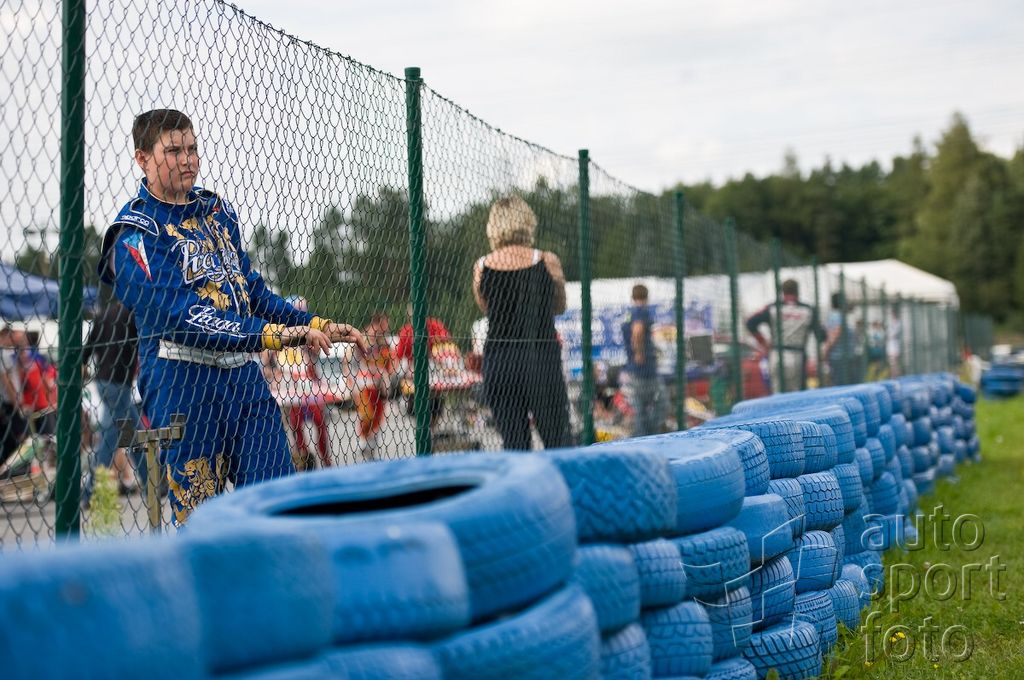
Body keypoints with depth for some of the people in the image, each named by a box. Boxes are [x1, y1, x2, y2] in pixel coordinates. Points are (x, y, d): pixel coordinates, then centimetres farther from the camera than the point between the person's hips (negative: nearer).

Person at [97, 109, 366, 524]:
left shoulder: (218, 211, 17)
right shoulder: (135, 231, -8)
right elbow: (180, 316, -20)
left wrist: (319, 327, 9)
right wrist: (273, 335, -28)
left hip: (244, 376, 7)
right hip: (183, 383, -6)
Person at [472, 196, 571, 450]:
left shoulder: (481, 267, 2)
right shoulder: (548, 262, -4)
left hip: (497, 365, 2)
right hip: (541, 361, -2)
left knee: (514, 446, 7)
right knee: (558, 447, 4)